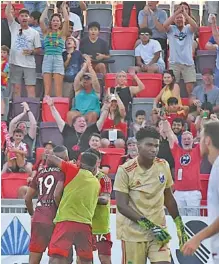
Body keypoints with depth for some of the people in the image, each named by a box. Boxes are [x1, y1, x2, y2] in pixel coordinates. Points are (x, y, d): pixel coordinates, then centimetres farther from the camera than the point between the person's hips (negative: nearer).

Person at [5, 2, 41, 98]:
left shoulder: (34, 33, 4)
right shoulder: (14, 27, 5)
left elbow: (39, 50, 6)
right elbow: (7, 13, -5)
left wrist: (31, 52, -14)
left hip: (29, 65, -1)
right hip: (15, 63, 1)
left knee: (31, 88, -5)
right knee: (16, 87, 4)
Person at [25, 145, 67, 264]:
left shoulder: (41, 173, 18)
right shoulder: (63, 171, -2)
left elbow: (27, 198, 18)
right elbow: (56, 195, -16)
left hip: (38, 219, 5)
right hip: (54, 219, -5)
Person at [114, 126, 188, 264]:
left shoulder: (164, 166, 3)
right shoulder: (125, 170, -12)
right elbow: (122, 206, -16)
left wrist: (180, 225, 13)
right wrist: (148, 224, -23)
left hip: (159, 228, 3)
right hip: (133, 232, -3)